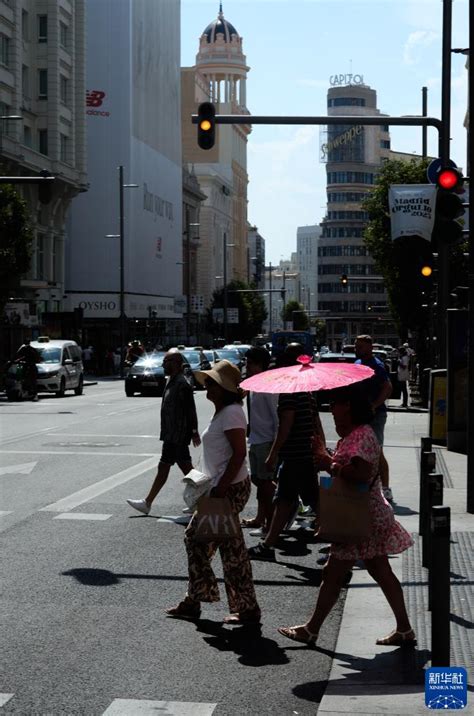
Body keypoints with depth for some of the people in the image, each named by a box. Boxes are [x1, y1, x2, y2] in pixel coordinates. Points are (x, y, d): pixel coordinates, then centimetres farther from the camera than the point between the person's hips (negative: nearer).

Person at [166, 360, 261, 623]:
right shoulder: (223, 412, 14)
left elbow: (239, 453, -23)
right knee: (195, 537, 13)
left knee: (231, 548, -2)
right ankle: (194, 601, 21)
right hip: (220, 487, 11)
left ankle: (247, 609, 8)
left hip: (231, 489, -11)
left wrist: (220, 489, -24)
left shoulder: (231, 412, -17)